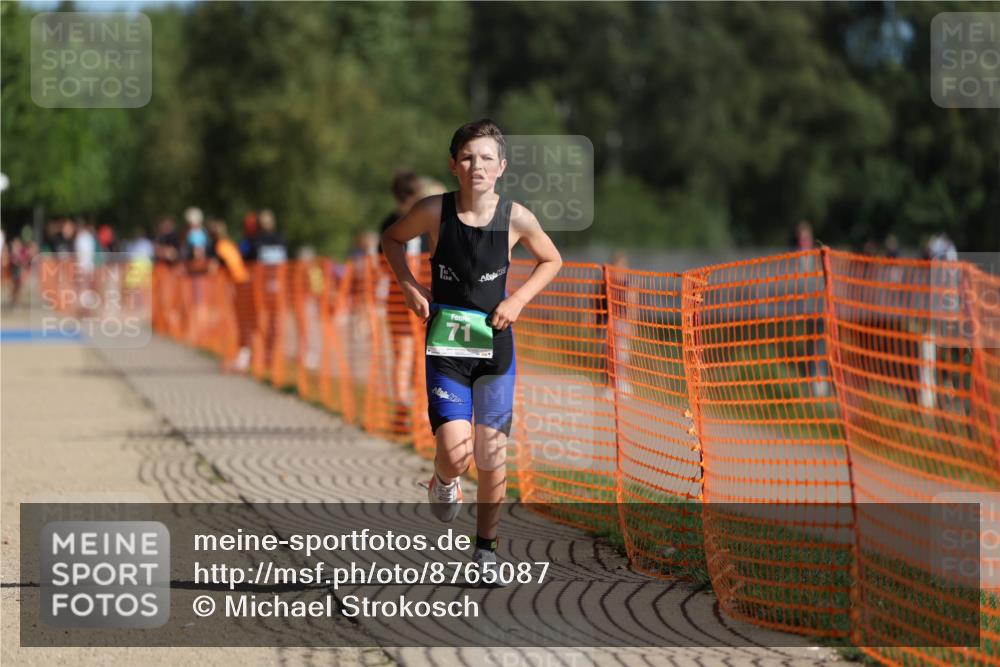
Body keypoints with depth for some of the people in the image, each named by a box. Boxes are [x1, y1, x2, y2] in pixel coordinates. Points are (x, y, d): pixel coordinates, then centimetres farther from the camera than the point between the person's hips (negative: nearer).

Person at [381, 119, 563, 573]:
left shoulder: (516, 219, -6)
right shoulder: (434, 211, -8)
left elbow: (551, 261, 12)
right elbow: (392, 239, 11)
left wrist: (518, 300, -3)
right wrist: (409, 287, -3)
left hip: (495, 346, 1)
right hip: (445, 347, -1)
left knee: (491, 458, 6)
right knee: (455, 454, -15)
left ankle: (486, 546, 25)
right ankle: (442, 484, 22)